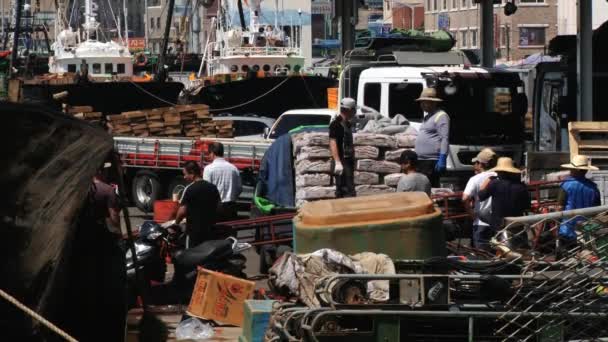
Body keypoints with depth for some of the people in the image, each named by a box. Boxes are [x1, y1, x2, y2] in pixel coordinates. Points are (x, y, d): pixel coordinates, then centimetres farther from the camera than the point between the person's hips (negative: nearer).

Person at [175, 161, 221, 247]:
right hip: (210, 231, 6)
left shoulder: (190, 189, -12)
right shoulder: (213, 188, 8)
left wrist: (176, 223, 2)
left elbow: (182, 211, -14)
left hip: (195, 231, -6)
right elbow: (218, 207, 15)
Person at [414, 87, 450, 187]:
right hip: (421, 160, 10)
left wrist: (442, 158, -22)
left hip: (432, 161, -10)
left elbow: (445, 139, -15)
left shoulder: (441, 116, -8)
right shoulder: (427, 116, 22)